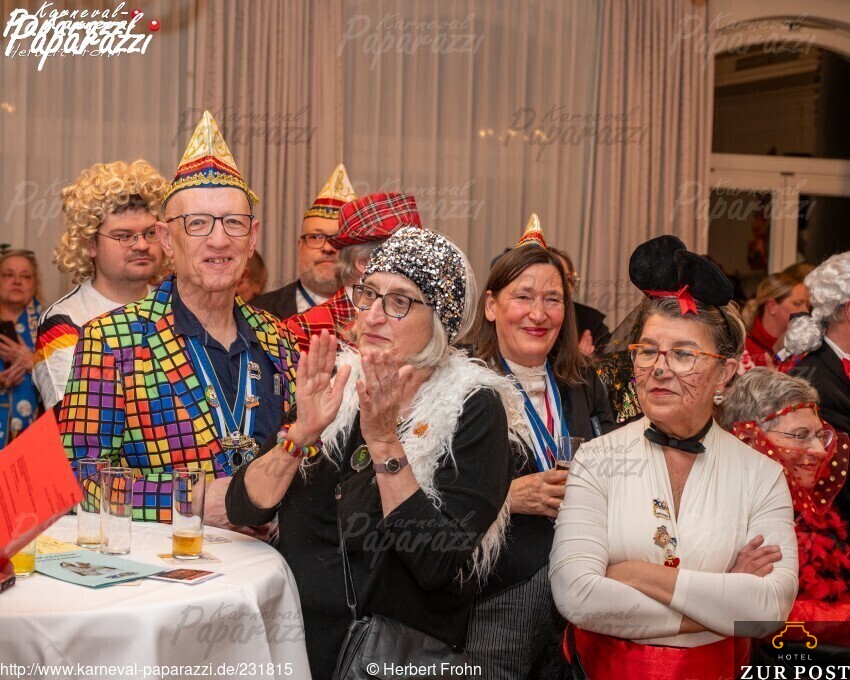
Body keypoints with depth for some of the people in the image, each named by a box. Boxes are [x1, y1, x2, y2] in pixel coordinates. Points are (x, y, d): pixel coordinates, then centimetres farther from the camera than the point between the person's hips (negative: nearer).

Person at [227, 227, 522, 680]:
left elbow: (438, 565, -16)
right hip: (295, 635, 3)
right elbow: (243, 509, -2)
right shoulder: (334, 383, 3)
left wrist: (384, 441, -20)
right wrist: (301, 433, -16)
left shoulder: (475, 410, -7)